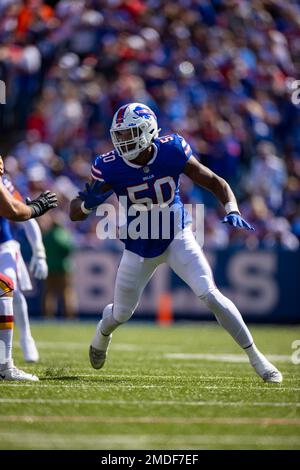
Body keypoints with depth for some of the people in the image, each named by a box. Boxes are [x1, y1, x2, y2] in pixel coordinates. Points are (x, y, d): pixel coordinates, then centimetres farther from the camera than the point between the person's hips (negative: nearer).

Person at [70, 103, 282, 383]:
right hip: (139, 248, 1)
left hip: (177, 239, -1)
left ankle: (255, 357, -5)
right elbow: (75, 214, -17)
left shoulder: (172, 152, -20)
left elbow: (216, 183, -8)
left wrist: (232, 212, -26)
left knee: (210, 295, -16)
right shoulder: (110, 168, -22)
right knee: (121, 314, 13)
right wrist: (88, 203, -40)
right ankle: (102, 333, 52)